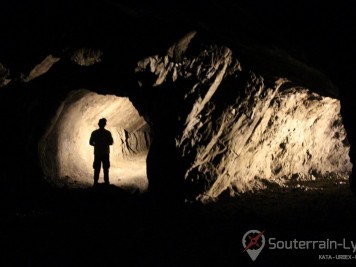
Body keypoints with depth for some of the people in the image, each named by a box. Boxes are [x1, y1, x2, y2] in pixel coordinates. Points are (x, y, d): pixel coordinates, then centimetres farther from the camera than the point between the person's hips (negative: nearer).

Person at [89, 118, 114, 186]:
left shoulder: (94, 133, -4)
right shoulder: (108, 133, -5)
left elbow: (91, 142, -1)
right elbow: (111, 142, 0)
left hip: (97, 153, 1)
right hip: (106, 153, 0)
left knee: (97, 169, 6)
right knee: (106, 168, 8)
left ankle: (95, 182, 4)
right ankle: (106, 182, 8)